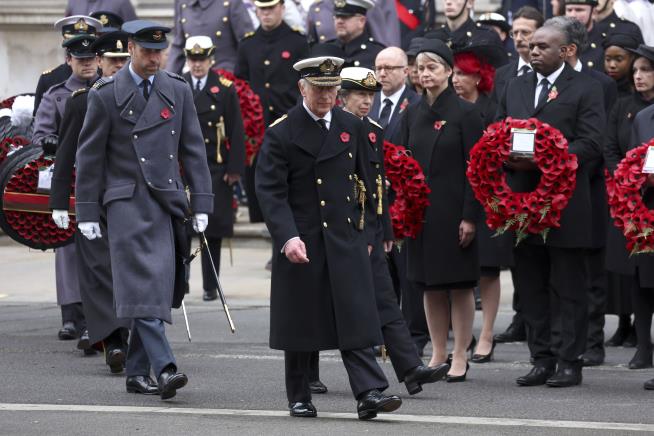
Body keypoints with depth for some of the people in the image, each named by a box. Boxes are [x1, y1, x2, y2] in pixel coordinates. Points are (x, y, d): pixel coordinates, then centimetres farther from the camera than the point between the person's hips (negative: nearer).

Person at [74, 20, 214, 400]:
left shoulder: (178, 91, 10)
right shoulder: (106, 95, 0)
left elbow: (193, 150, 11)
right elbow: (90, 156, 2)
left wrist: (201, 203, 5)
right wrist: (87, 212, -1)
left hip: (168, 201, 4)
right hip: (128, 201, -4)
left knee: (158, 288, 3)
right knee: (143, 285, -15)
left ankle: (137, 372, 12)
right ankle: (164, 368, -24)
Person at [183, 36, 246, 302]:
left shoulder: (225, 89, 3)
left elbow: (236, 131, 2)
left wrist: (235, 168, -5)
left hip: (215, 168, -1)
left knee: (213, 226, 2)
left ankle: (210, 285, 9)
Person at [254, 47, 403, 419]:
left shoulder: (352, 127, 9)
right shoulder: (282, 132, -3)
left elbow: (365, 184, 15)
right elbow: (271, 191, -8)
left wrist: (367, 234, 11)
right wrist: (287, 237, -20)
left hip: (347, 239, 2)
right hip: (300, 243, -2)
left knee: (356, 316, -6)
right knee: (300, 321, 5)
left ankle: (370, 393, -12)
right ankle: (300, 398, 15)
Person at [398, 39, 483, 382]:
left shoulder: (465, 113, -5)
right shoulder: (412, 114, 9)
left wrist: (469, 216, -13)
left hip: (453, 210, -5)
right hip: (420, 211, 5)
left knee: (460, 285, -1)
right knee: (430, 287, 8)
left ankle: (460, 357, 5)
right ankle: (438, 355, 16)